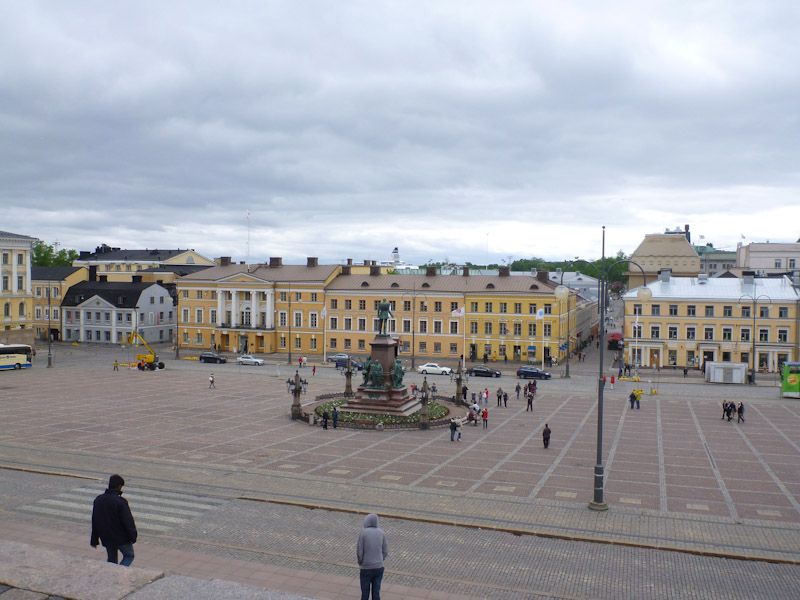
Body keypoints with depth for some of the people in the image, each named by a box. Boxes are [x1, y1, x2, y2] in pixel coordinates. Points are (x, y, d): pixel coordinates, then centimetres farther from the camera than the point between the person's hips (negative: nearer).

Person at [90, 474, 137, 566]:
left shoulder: (98, 500, 2)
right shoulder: (120, 502, -20)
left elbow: (94, 520, 9)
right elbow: (128, 521, -18)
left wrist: (94, 540, 17)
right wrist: (133, 536, -5)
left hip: (106, 538, 6)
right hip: (121, 537, -6)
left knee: (111, 559, 20)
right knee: (129, 556, 10)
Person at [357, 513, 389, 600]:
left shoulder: (363, 533, -11)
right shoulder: (381, 533, -1)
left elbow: (359, 552, -9)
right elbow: (385, 551, 2)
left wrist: (360, 563, 8)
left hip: (366, 568, -3)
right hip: (379, 567, 3)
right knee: (376, 593, 11)